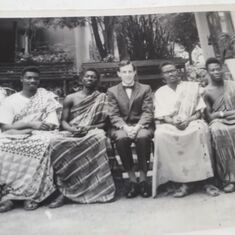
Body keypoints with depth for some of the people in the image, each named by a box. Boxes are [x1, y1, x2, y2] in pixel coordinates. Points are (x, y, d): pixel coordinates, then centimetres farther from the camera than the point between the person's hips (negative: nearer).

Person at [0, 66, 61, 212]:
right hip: (14, 137, 2)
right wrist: (31, 124, -15)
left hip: (38, 135, -1)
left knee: (42, 145, -36)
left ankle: (32, 194, -26)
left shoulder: (46, 97, 8)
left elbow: (52, 125, -4)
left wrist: (20, 126, -13)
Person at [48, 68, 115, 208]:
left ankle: (99, 188, -29)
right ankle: (63, 190, -22)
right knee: (57, 144, -30)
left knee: (99, 137, -38)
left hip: (93, 132, -1)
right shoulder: (71, 98, 14)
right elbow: (64, 121, 10)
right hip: (72, 133, 2)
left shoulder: (102, 98, 11)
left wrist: (88, 128, -15)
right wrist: (73, 129, -13)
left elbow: (105, 122, 2)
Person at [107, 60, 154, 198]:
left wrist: (137, 127, -18)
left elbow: (148, 112, 1)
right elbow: (113, 115, 2)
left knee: (143, 137, -34)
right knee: (121, 138, -33)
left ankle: (143, 179, -18)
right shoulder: (112, 91, 12)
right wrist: (125, 127, -17)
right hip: (121, 126, 1)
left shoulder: (145, 89, 12)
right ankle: (132, 180, -18)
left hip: (141, 125, 0)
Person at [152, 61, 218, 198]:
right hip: (169, 124, 1)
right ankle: (183, 181, -28)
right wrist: (173, 121, -16)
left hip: (191, 122, 0)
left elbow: (200, 110, 7)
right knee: (161, 134, -33)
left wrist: (189, 120, -13)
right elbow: (161, 115, 5)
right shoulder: (160, 93, 17)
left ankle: (205, 178, -26)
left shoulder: (192, 87, 16)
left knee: (202, 128, -34)